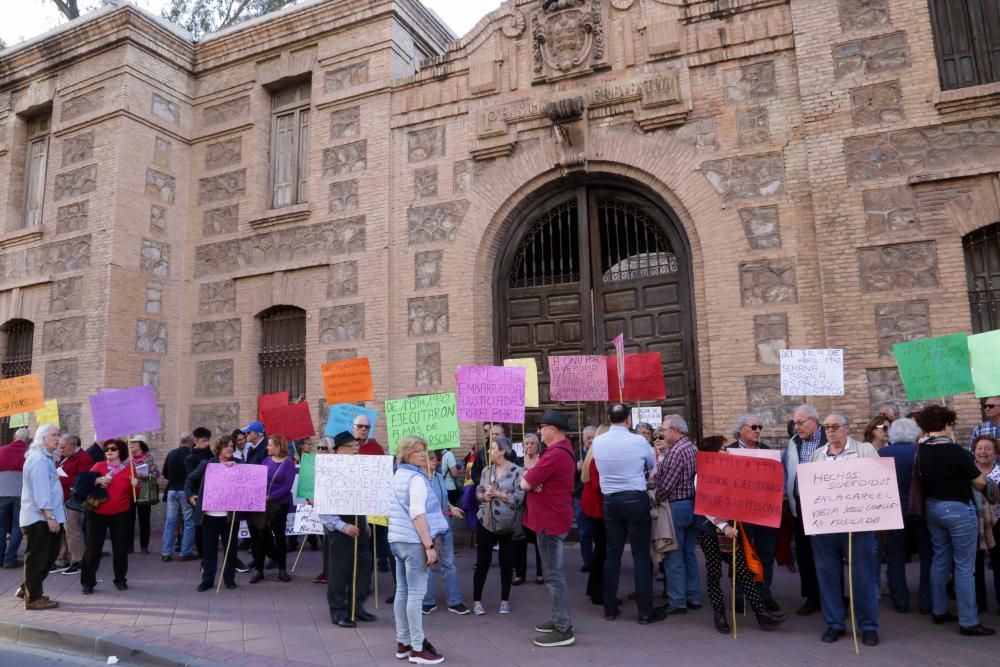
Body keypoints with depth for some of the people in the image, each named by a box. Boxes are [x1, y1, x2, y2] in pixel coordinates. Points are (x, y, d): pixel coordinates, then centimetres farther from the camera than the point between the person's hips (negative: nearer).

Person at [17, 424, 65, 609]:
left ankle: (28, 589, 27)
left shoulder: (45, 458, 18)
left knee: (47, 556, 16)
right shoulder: (39, 459, -15)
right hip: (40, 517, -10)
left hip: (43, 517, 10)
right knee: (37, 557, -3)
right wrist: (49, 515, -24)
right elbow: (41, 490, -22)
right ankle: (33, 598, 4)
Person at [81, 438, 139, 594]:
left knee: (120, 547, 6)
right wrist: (97, 480, -21)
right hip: (97, 513, 0)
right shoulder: (98, 466, 1)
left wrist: (134, 486, -18)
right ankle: (87, 582, 13)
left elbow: (133, 495, 3)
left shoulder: (129, 469, 1)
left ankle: (120, 580, 20)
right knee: (93, 547, 2)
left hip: (120, 514, 0)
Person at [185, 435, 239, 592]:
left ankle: (230, 579, 21)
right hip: (209, 514, 0)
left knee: (230, 547, 9)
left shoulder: (237, 465, 2)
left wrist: (235, 468, -17)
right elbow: (190, 479, 12)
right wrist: (190, 495, 1)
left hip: (229, 514, 0)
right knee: (209, 548, 9)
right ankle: (207, 580, 21)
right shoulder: (207, 464, 4)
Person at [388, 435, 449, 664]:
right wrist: (429, 545, -20)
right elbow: (418, 514, -21)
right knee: (416, 594, -4)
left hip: (397, 539, 9)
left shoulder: (396, 477, 15)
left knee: (402, 591, 12)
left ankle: (403, 643, 20)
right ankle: (417, 649, 1)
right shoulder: (417, 478, -13)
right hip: (414, 542, -9)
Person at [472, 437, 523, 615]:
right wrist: (484, 496, -11)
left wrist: (497, 493, -18)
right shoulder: (487, 470, 5)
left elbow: (519, 498, -16)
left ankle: (505, 600, 23)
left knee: (506, 562, 8)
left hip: (507, 524, -3)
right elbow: (478, 492, 11)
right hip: (485, 521, 3)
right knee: (482, 561, 5)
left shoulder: (517, 471, -10)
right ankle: (477, 600, 16)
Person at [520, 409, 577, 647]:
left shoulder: (555, 454, -24)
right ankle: (560, 619, 28)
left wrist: (527, 477, 2)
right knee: (555, 572, 18)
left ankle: (564, 630, 3)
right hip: (554, 517, 11)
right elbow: (537, 478, 11)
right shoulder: (564, 449, 12)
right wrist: (533, 477, -11)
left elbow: (525, 484, -20)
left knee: (553, 575, -3)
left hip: (551, 520, -11)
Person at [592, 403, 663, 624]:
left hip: (610, 501, 4)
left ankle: (610, 608, 16)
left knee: (612, 553, 10)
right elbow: (653, 467, 8)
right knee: (641, 554, 2)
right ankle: (645, 611, 6)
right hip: (636, 499, -4)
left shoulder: (598, 442, -2)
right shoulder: (638, 441, -11)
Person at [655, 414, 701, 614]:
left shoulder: (677, 451, -19)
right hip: (693, 504, 9)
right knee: (689, 553, 15)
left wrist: (656, 500, -5)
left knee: (674, 556, 0)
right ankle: (693, 597, 22)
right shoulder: (693, 448, 10)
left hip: (677, 507, -9)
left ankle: (677, 602, 6)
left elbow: (666, 485, -21)